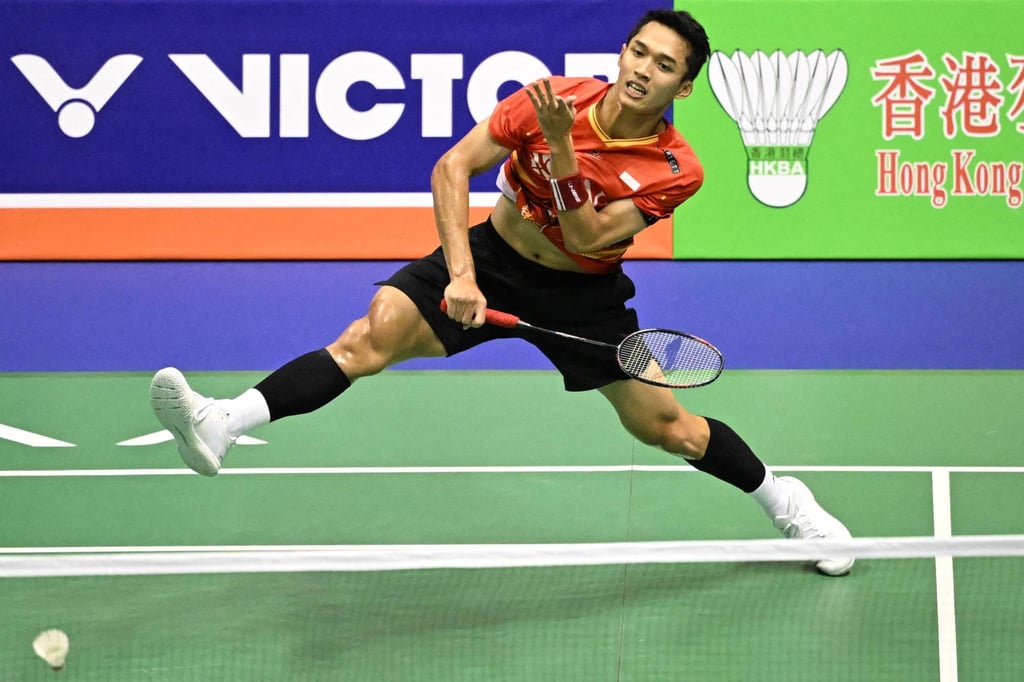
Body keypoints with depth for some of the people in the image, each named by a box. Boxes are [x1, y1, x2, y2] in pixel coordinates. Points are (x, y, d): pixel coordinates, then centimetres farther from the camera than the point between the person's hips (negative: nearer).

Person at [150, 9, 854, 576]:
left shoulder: (676, 169, -19)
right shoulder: (556, 97, -16)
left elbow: (586, 238, -26)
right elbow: (452, 168, -14)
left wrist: (561, 146, -35)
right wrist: (460, 275, -23)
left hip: (582, 295, 0)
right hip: (492, 259, 1)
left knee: (667, 427, -1)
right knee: (375, 331, -22)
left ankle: (783, 500, 28)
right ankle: (222, 427, -33)